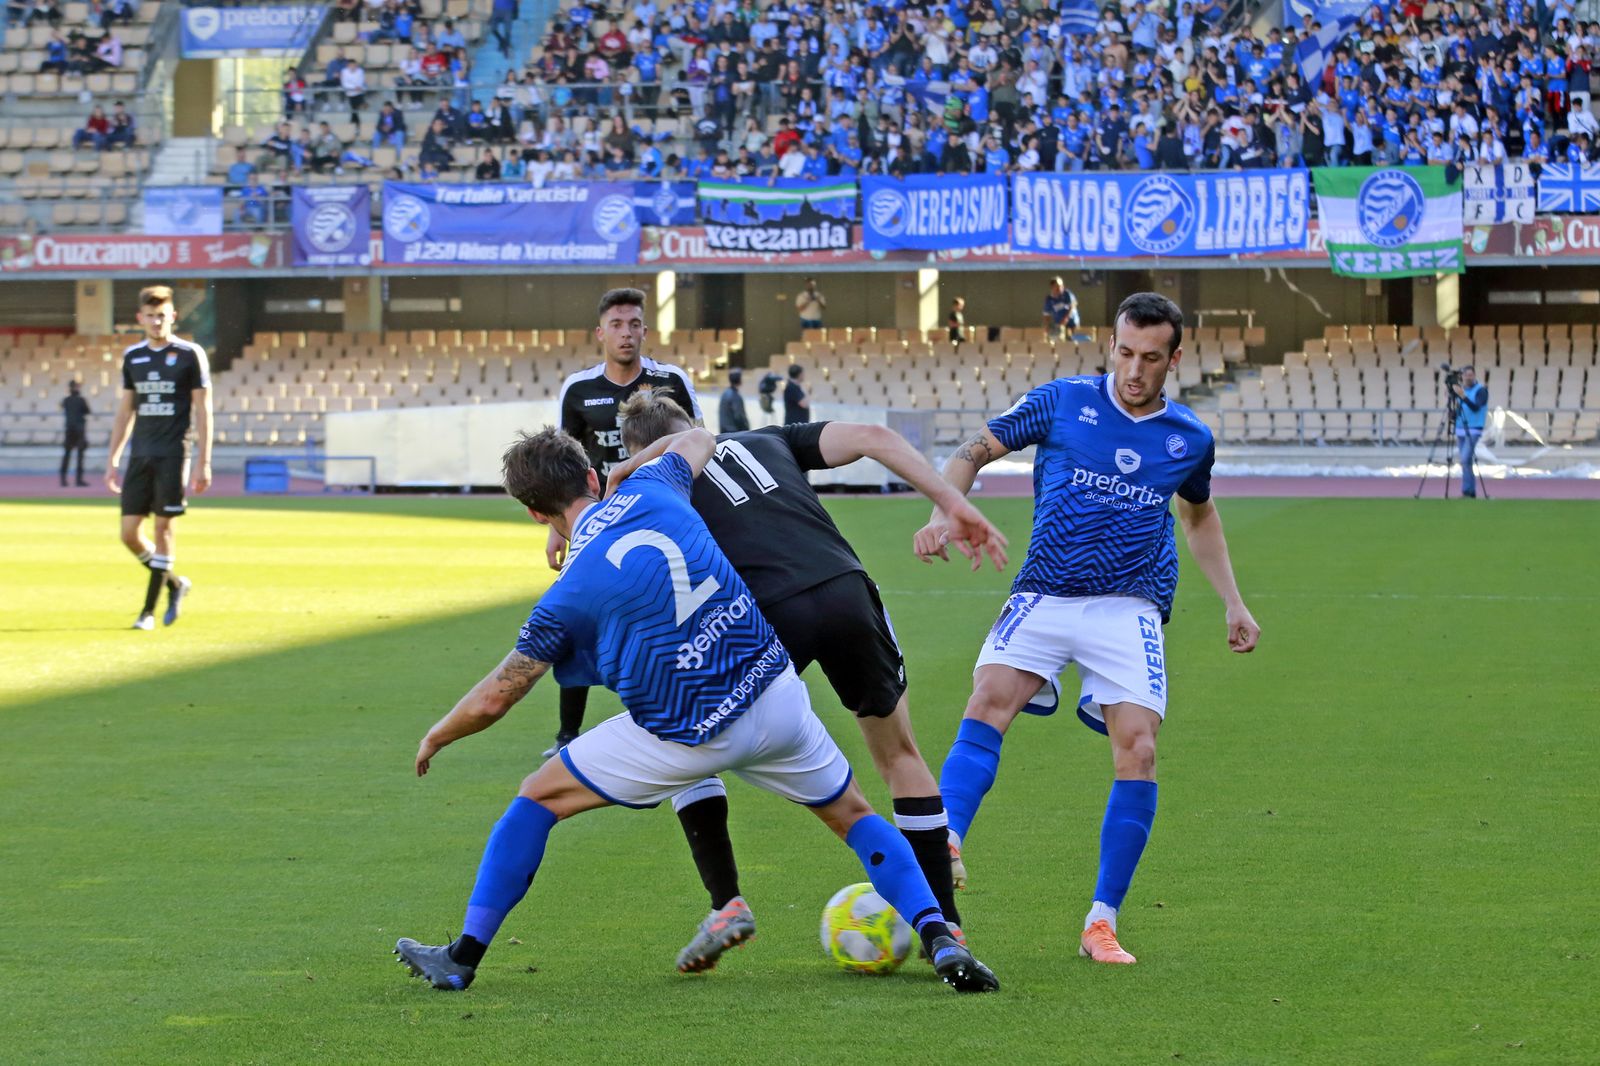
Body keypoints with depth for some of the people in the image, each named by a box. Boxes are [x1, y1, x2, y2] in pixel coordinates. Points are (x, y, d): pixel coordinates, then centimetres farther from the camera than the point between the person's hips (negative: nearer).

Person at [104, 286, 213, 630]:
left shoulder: (190, 355, -2)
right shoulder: (132, 357, 11)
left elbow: (202, 410, -3)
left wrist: (204, 463, -8)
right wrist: (112, 459, 14)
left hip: (173, 453, -5)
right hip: (140, 454, 5)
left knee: (164, 525, -5)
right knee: (129, 532, -1)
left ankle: (149, 610, 0)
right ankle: (175, 583, 21)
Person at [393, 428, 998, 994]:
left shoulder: (566, 601, -7)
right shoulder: (649, 492, 1)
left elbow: (491, 701, 2)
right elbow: (698, 440, 26)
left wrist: (436, 738, 22)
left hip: (687, 741, -4)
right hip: (774, 694, 4)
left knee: (538, 798, 13)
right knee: (852, 815, 23)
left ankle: (463, 957, 14)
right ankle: (940, 942, 4)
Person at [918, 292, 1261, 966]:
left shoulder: (1189, 438, 10)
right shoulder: (1062, 402, 3)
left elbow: (1199, 516, 29)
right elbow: (974, 453, 8)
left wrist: (1233, 603, 25)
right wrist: (943, 514, -10)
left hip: (1130, 608, 1)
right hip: (1043, 597, -1)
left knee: (1137, 748, -15)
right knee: (989, 702, -27)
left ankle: (1101, 923, -5)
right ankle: (945, 849, -40)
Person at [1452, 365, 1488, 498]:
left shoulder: (1481, 390, -7)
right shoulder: (1460, 389, 12)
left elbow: (1476, 407, -23)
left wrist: (1463, 396, -34)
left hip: (1473, 431, -7)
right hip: (1460, 431, 7)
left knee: (1466, 459, -17)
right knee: (1465, 462, 5)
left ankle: (1467, 491, -14)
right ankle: (1470, 492, 10)